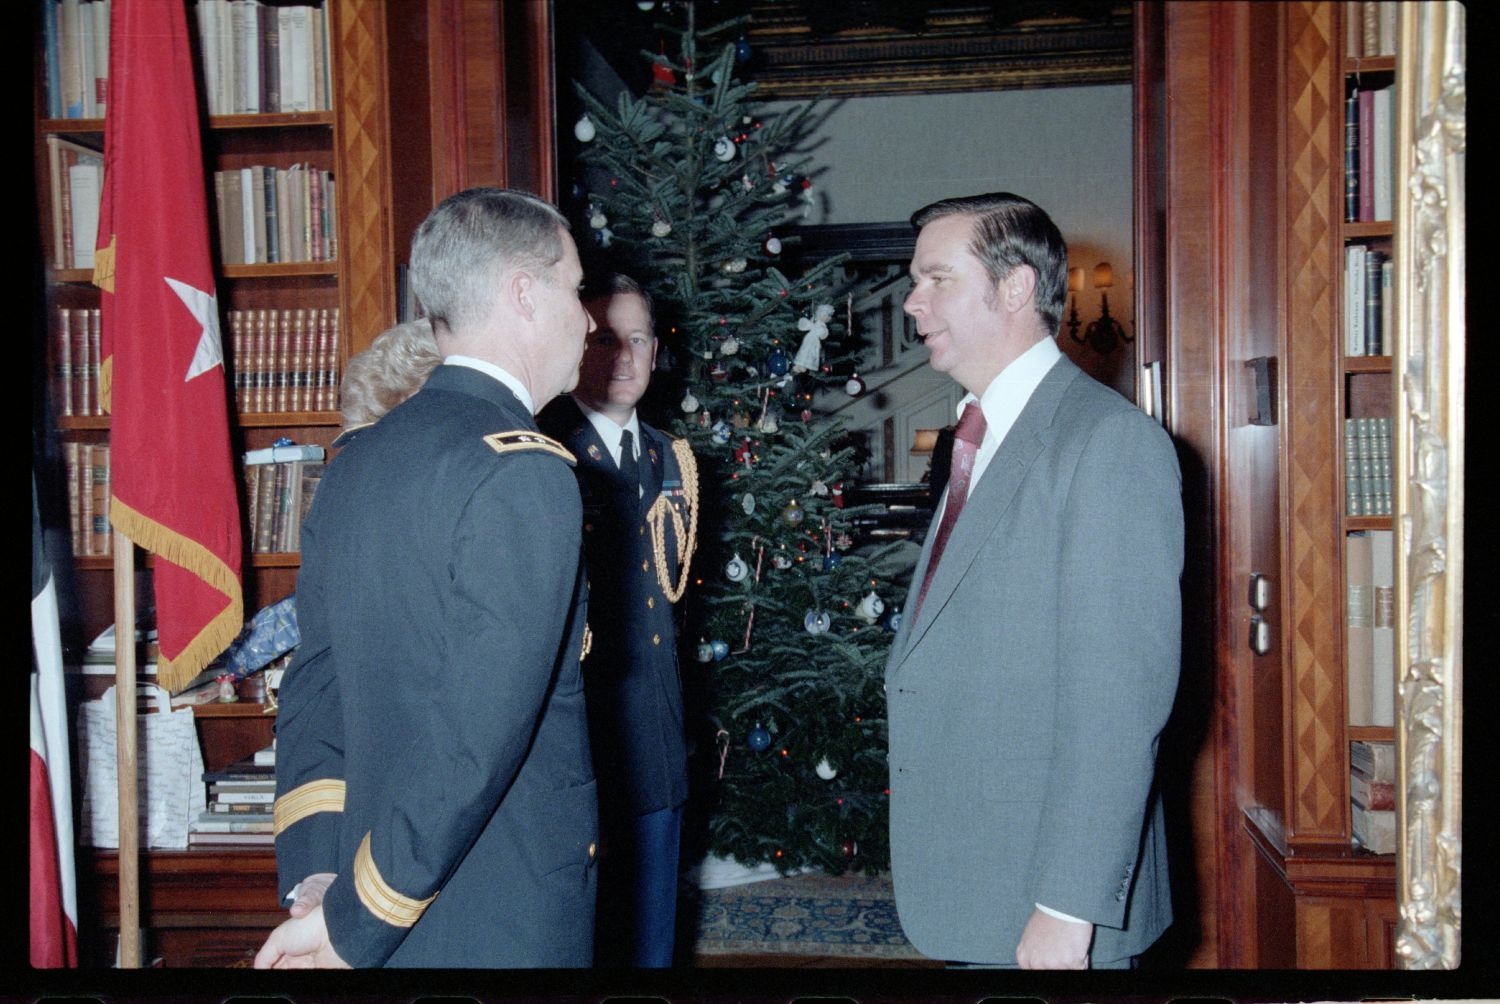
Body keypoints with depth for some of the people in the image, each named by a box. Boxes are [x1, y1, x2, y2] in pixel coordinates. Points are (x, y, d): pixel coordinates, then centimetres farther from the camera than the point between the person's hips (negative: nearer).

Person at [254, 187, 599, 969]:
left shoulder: (357, 461, 5)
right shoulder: (525, 472, -20)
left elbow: (313, 692, 5)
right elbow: (476, 739, -25)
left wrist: (315, 881, 0)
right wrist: (353, 928, -15)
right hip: (503, 930, -7)